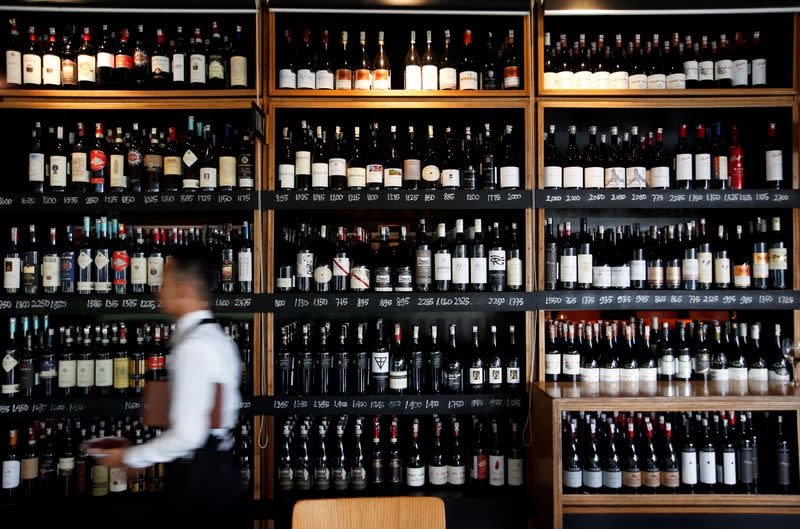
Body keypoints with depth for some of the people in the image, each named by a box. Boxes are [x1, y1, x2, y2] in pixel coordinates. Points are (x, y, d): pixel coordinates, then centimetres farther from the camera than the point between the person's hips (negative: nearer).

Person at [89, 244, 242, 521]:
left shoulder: (192, 346, -20)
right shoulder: (218, 338, 10)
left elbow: (187, 435, -22)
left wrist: (129, 457, -9)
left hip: (195, 478, -9)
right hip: (220, 466, 9)